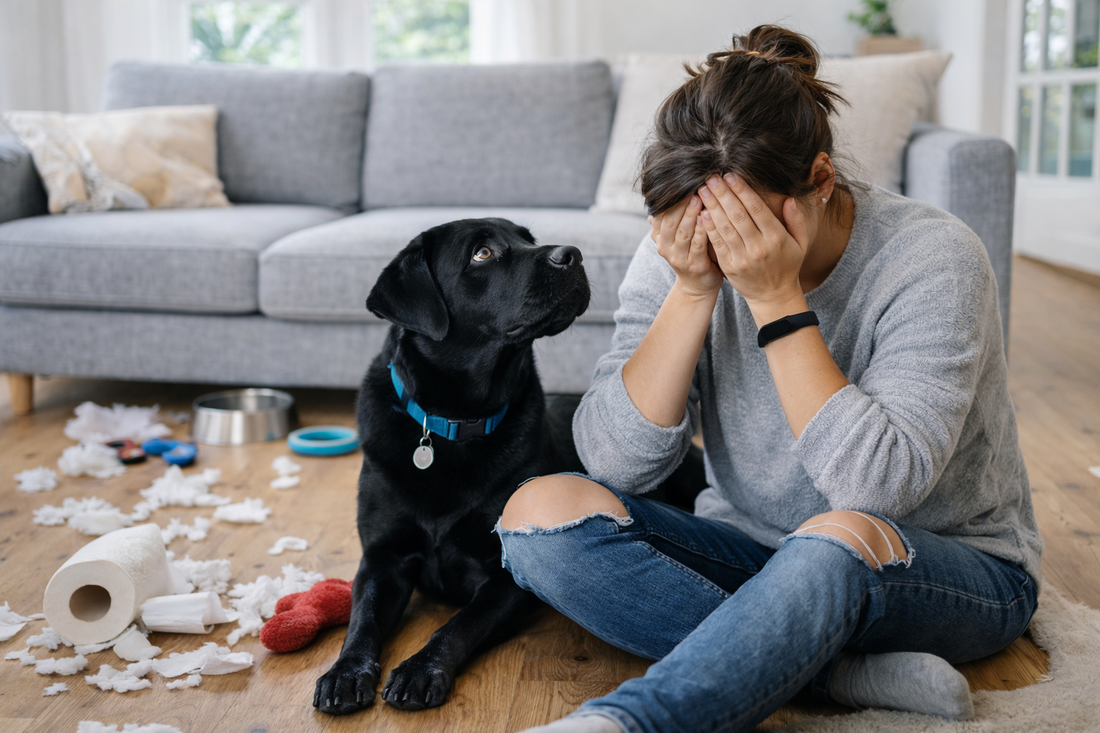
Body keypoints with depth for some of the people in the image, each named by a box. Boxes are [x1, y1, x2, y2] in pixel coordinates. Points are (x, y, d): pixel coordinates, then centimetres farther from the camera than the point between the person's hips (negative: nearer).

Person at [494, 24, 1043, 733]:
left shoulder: (932, 259, -20)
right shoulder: (678, 253, -9)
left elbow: (880, 487, -29)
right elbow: (616, 463, -15)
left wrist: (778, 301, -31)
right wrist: (692, 293, -25)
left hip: (948, 574, -4)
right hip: (754, 554, 5)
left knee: (841, 538, -40)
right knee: (542, 510, -19)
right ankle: (847, 669, -25)